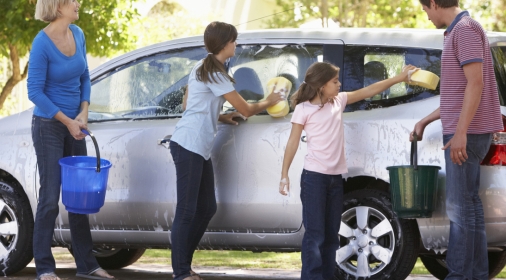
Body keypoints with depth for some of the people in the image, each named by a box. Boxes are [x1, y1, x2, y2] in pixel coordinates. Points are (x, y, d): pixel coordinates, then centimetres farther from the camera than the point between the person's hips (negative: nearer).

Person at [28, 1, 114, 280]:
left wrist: (83, 114, -2)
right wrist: (67, 121, -16)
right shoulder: (42, 43, -18)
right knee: (50, 197, -4)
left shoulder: (77, 35, 2)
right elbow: (35, 92, -17)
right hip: (48, 127, -7)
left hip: (73, 126, 7)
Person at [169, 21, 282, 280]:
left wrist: (222, 118, 15)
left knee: (206, 208, 12)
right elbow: (246, 110, -7)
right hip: (189, 147, -10)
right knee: (186, 211, -8)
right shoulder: (215, 74, -12)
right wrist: (268, 102, 11)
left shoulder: (202, 69, 18)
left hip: (198, 148, 10)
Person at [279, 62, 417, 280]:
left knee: (331, 235, 10)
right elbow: (293, 143, -6)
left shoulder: (339, 101, 9)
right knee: (315, 234, -9)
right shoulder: (303, 109, -7)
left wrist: (398, 78, 8)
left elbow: (368, 91, 12)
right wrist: (284, 175, -8)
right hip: (314, 176, -7)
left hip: (335, 177, 7)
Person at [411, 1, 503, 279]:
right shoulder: (457, 32, 19)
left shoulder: (465, 29, -12)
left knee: (460, 207, -9)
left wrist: (460, 132, -24)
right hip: (465, 132, 10)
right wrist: (425, 121, 31)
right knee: (469, 204, 10)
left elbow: (476, 83, -20)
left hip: (466, 133, -10)